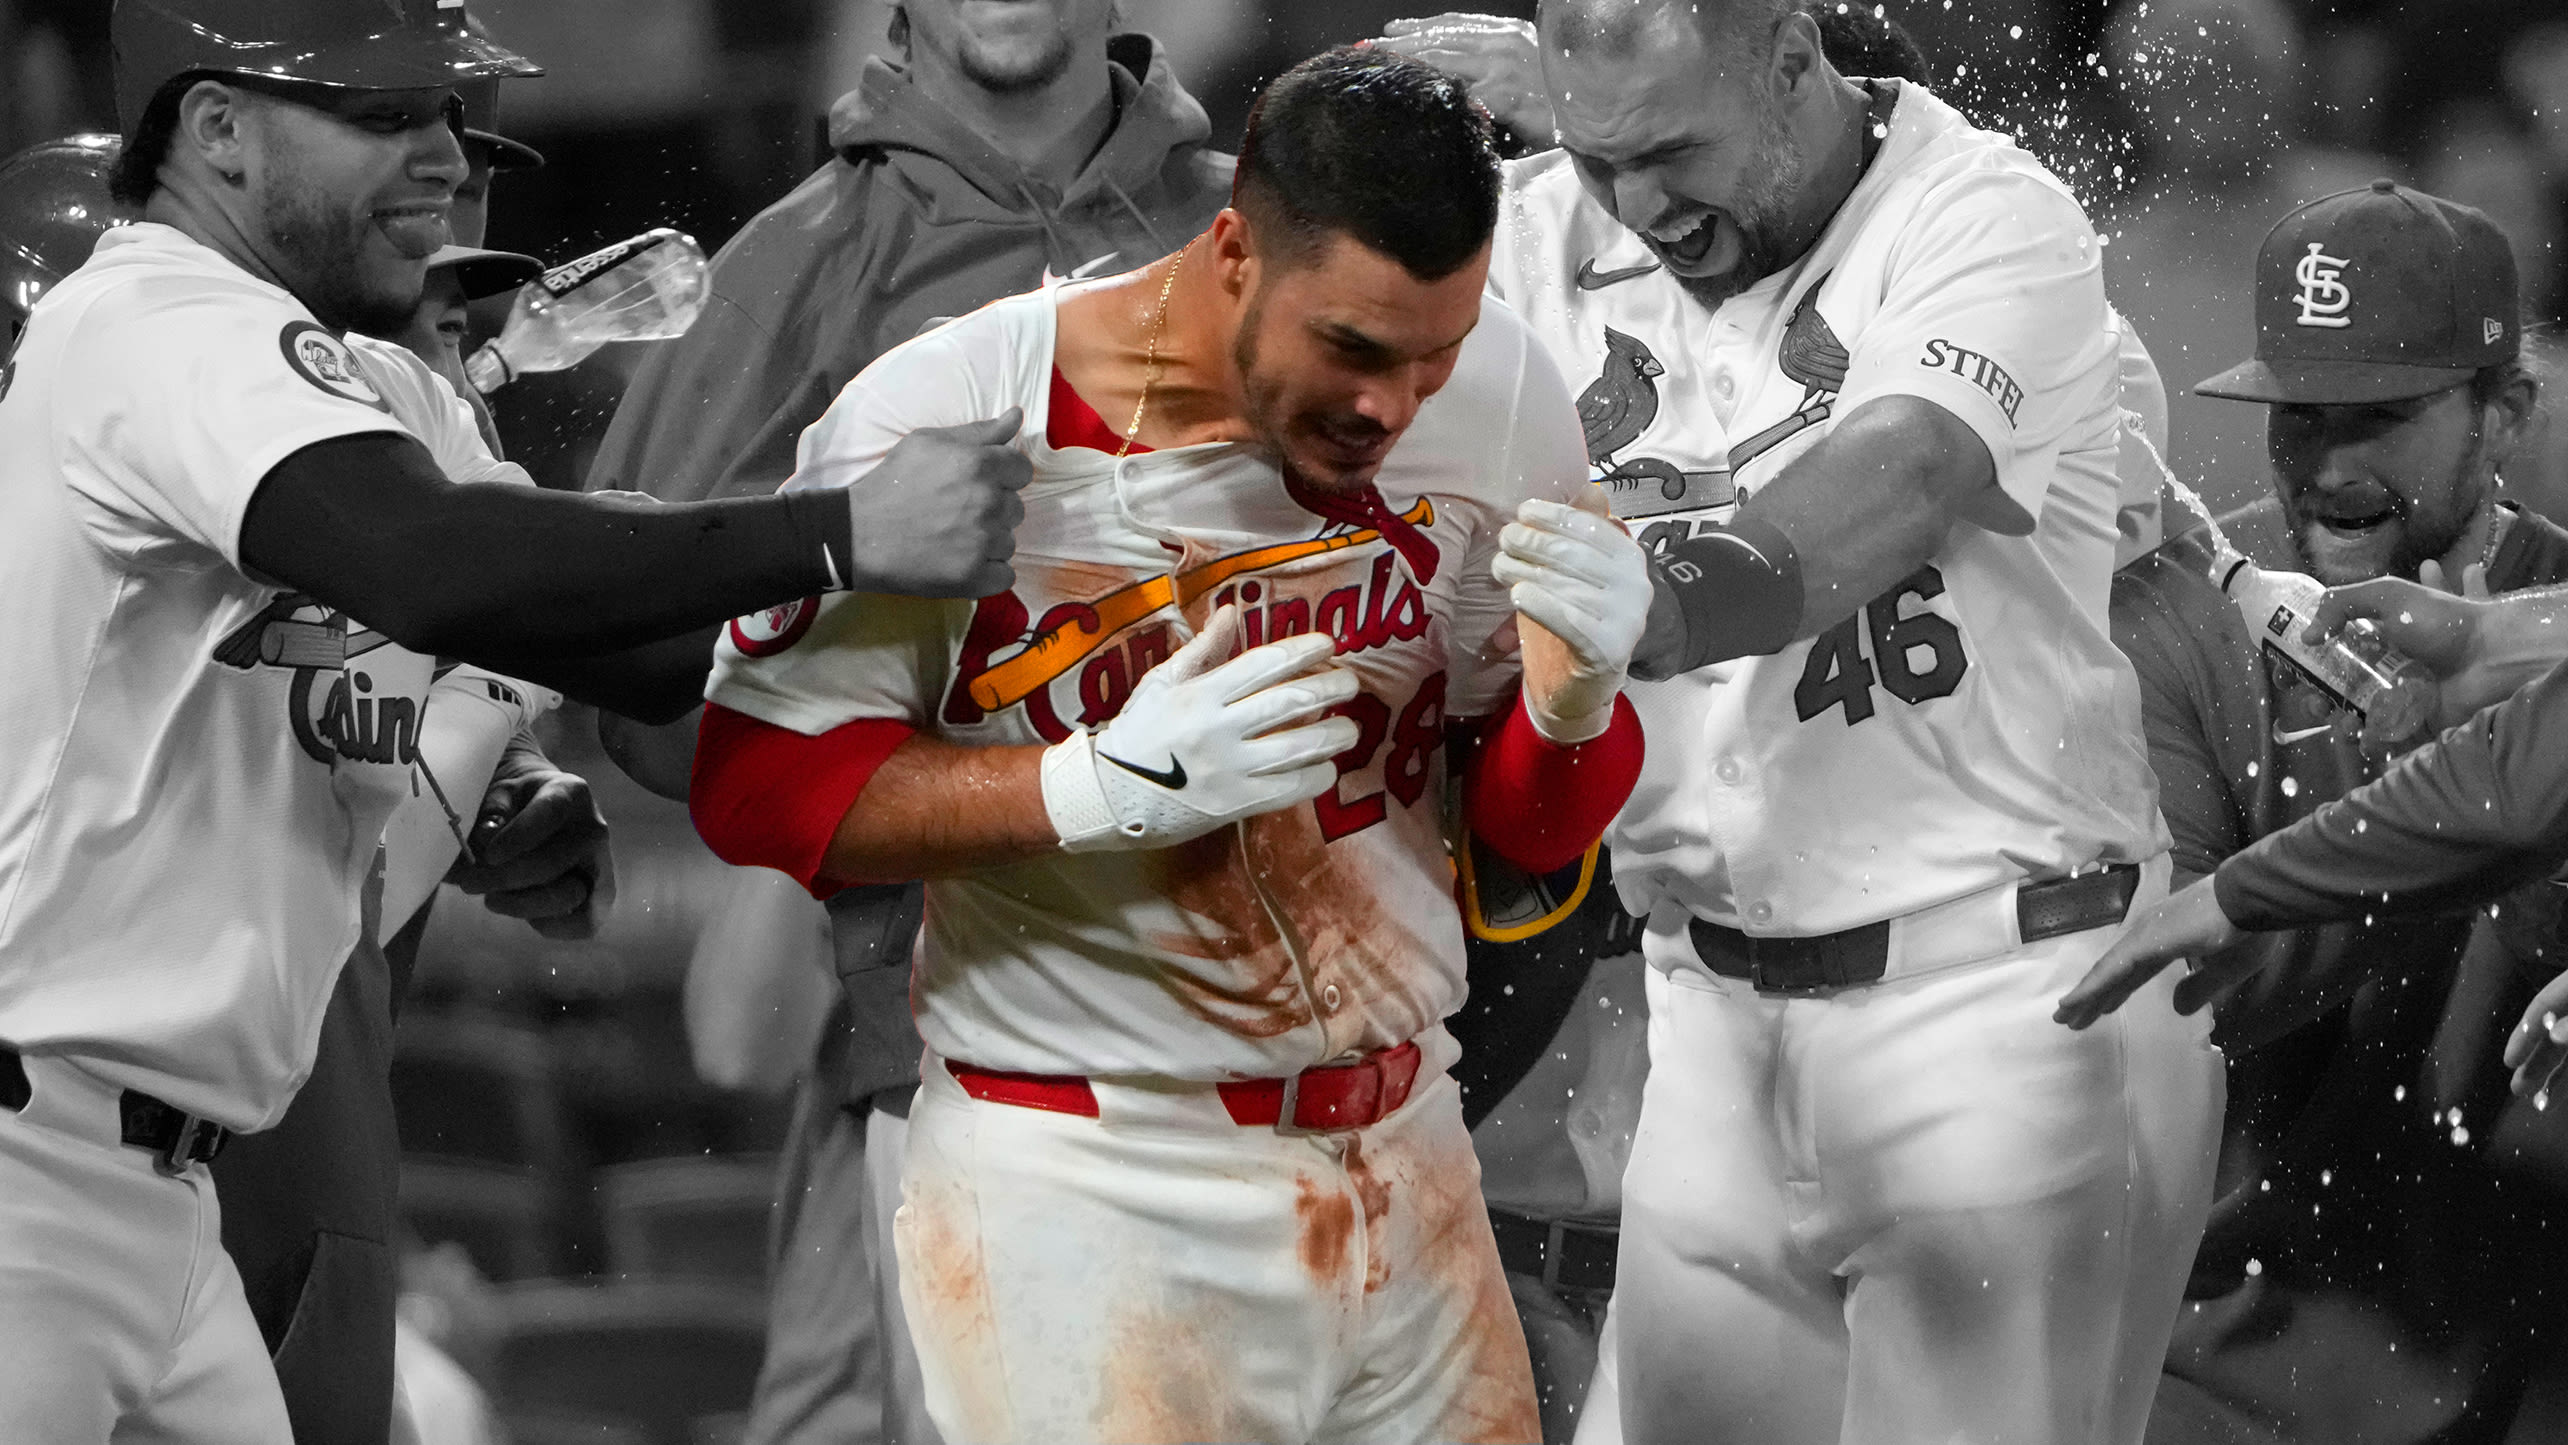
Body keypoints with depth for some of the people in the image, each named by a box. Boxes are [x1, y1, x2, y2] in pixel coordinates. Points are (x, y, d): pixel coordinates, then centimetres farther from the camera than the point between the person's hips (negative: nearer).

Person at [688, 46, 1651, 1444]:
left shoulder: (1492, 390, -3)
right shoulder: (941, 427, -16)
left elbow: (1532, 829, 6)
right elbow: (756, 787, -10)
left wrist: (1576, 694, -17)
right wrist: (1106, 785, -22)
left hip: (1398, 1158, 4)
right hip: (1076, 1194, -4)